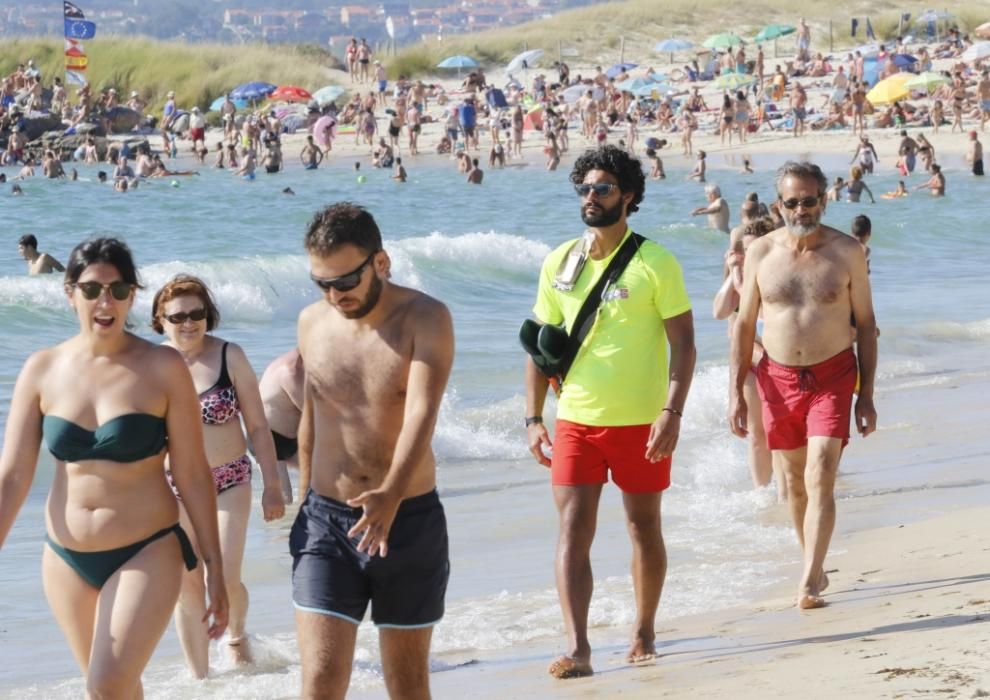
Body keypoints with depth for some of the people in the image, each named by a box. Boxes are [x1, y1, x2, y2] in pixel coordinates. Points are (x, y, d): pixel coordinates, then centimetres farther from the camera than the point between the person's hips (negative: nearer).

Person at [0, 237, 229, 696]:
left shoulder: (162, 368, -8)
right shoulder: (43, 371, -1)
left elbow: (193, 475, -5)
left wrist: (215, 569, -4)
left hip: (146, 554, -4)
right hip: (66, 559, 4)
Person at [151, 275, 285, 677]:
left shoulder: (229, 357, -6)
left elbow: (257, 426, -2)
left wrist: (272, 486, -3)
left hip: (229, 482, -1)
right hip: (173, 486, 1)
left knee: (227, 581, -9)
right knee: (187, 589, 3)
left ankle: (236, 636, 25)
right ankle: (198, 678, 15)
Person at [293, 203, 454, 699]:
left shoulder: (425, 319, -11)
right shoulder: (312, 322, 3)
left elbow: (422, 412, -25)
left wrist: (391, 495, -40)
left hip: (409, 519, -2)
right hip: (326, 521, 2)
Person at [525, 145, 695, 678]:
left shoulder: (653, 263, -6)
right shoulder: (559, 264, 5)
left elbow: (683, 341, -7)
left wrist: (672, 412, -17)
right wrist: (533, 419, 5)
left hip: (641, 421, -3)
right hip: (576, 420, 3)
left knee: (644, 528, 11)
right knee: (573, 532, -7)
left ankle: (644, 633, 27)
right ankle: (576, 649, -11)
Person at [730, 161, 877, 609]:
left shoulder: (847, 251, -2)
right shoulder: (761, 252, 2)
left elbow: (866, 324, 2)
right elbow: (744, 324, 8)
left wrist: (866, 396, -1)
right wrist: (736, 393, 3)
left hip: (832, 377, -3)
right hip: (778, 380, 3)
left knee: (821, 480, -14)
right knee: (796, 482, 10)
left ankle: (808, 584, -18)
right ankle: (814, 569, 26)